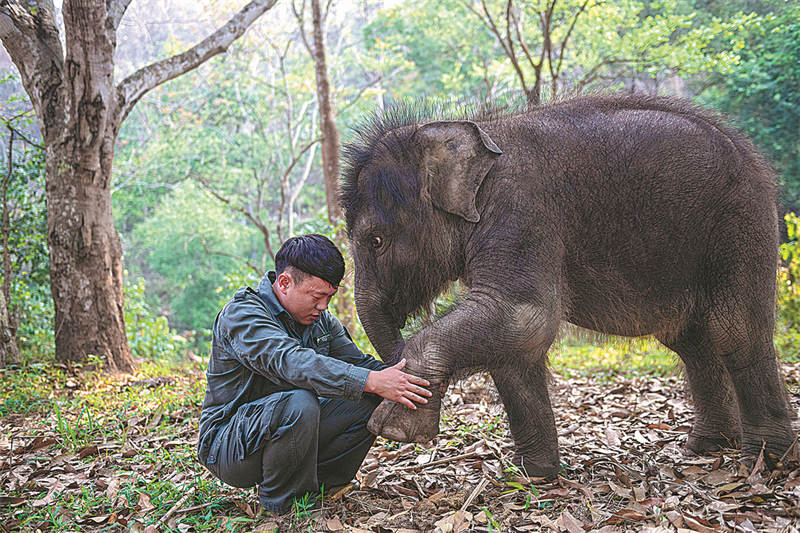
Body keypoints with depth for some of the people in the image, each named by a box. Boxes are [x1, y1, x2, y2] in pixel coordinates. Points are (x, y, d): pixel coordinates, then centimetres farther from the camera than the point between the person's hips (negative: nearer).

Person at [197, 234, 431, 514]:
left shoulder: (320, 320, 6)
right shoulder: (241, 314, -21)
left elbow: (357, 361, 2)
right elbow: (290, 362, -37)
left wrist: (398, 380, -20)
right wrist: (372, 381, -44)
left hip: (289, 427, 7)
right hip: (227, 445, -7)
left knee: (370, 400, -8)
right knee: (298, 404, -36)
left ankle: (321, 484, -1)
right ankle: (279, 504, -14)